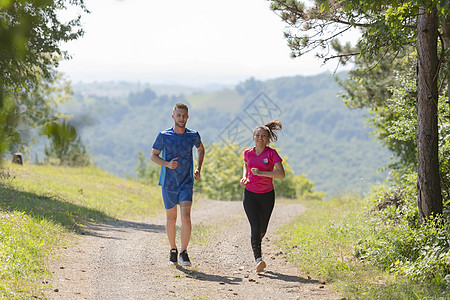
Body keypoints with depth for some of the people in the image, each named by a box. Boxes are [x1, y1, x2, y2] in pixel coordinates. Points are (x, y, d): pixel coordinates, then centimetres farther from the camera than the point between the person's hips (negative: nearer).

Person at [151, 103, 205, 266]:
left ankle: (183, 253, -7)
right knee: (171, 219, 10)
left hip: (186, 184, 0)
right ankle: (173, 250, 30)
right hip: (168, 184, 0)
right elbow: (153, 156, 2)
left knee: (186, 218, -15)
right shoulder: (164, 136, -7)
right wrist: (167, 164, -17)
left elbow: (201, 149, 19)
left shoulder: (193, 135, -2)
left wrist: (198, 169, 6)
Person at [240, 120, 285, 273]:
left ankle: (256, 244, 45)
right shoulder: (248, 153, 1)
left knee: (262, 229, 11)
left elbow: (281, 174, -17)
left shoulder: (271, 153, -9)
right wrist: (244, 177, 5)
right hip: (250, 194, 0)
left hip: (267, 195, 0)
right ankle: (258, 259, -23)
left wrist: (261, 173, -24)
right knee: (255, 226, -15)